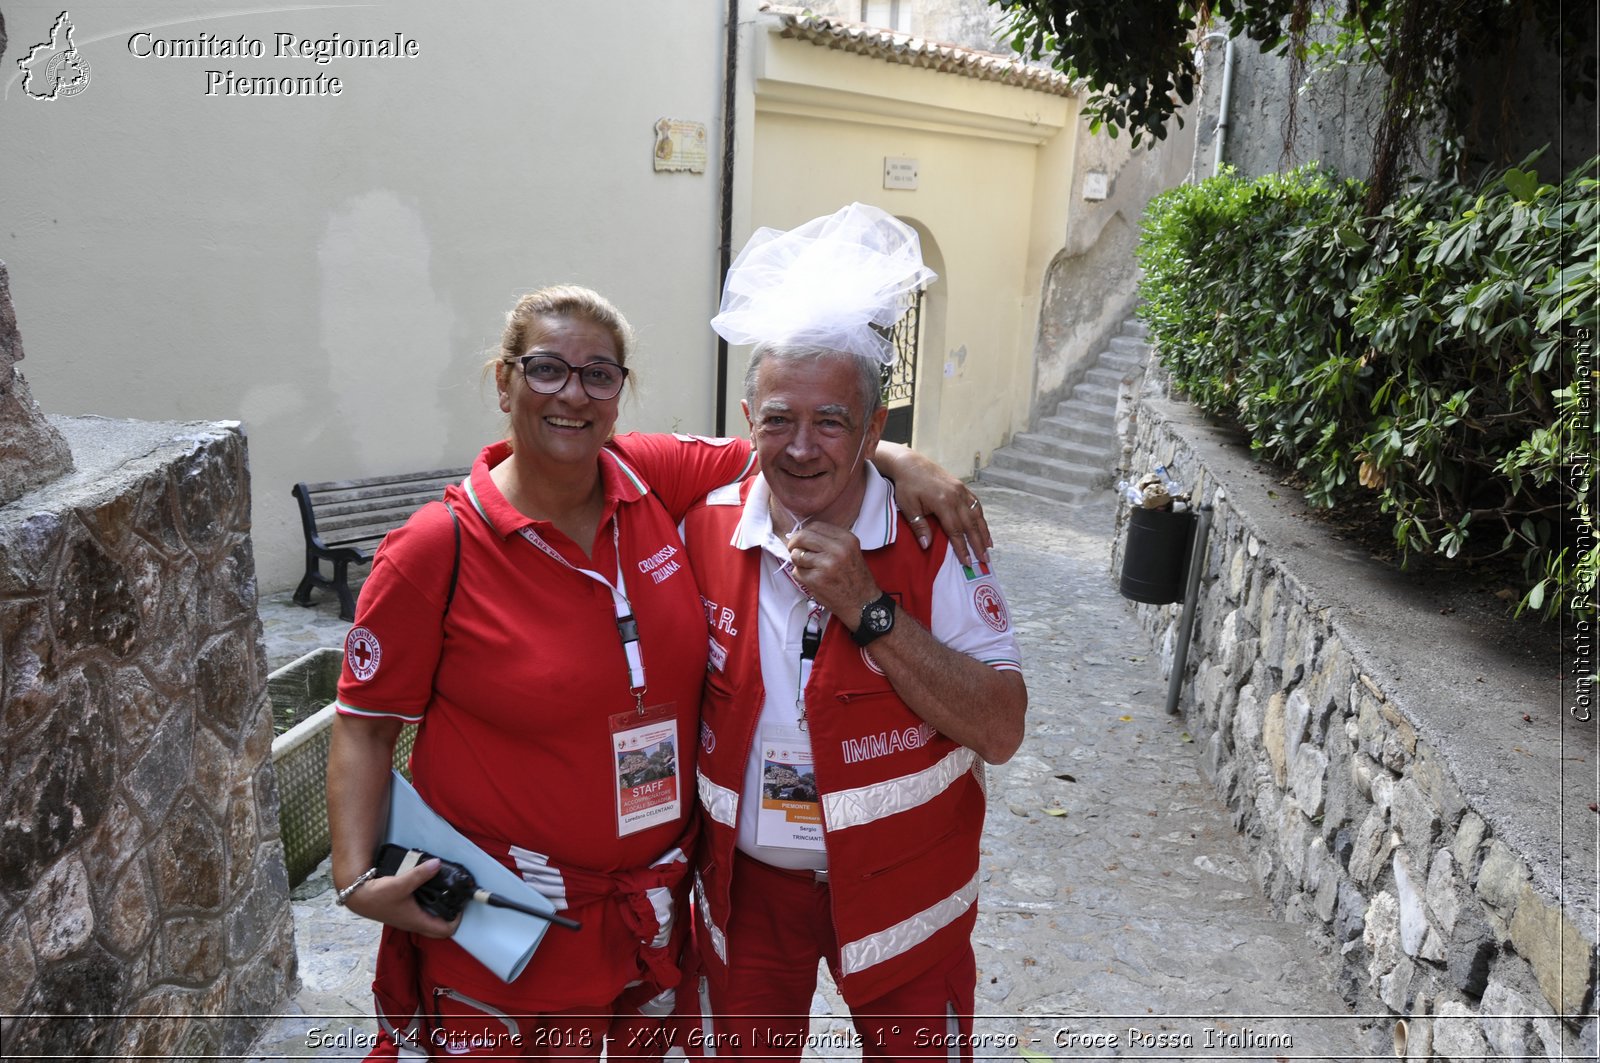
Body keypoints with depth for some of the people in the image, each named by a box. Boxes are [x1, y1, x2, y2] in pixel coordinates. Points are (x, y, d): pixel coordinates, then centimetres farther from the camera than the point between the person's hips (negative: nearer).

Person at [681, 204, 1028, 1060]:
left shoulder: (934, 542, -16)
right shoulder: (705, 531, -9)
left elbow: (1001, 732, -22)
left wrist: (869, 608, -29)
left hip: (898, 884, -1)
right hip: (746, 881, 2)